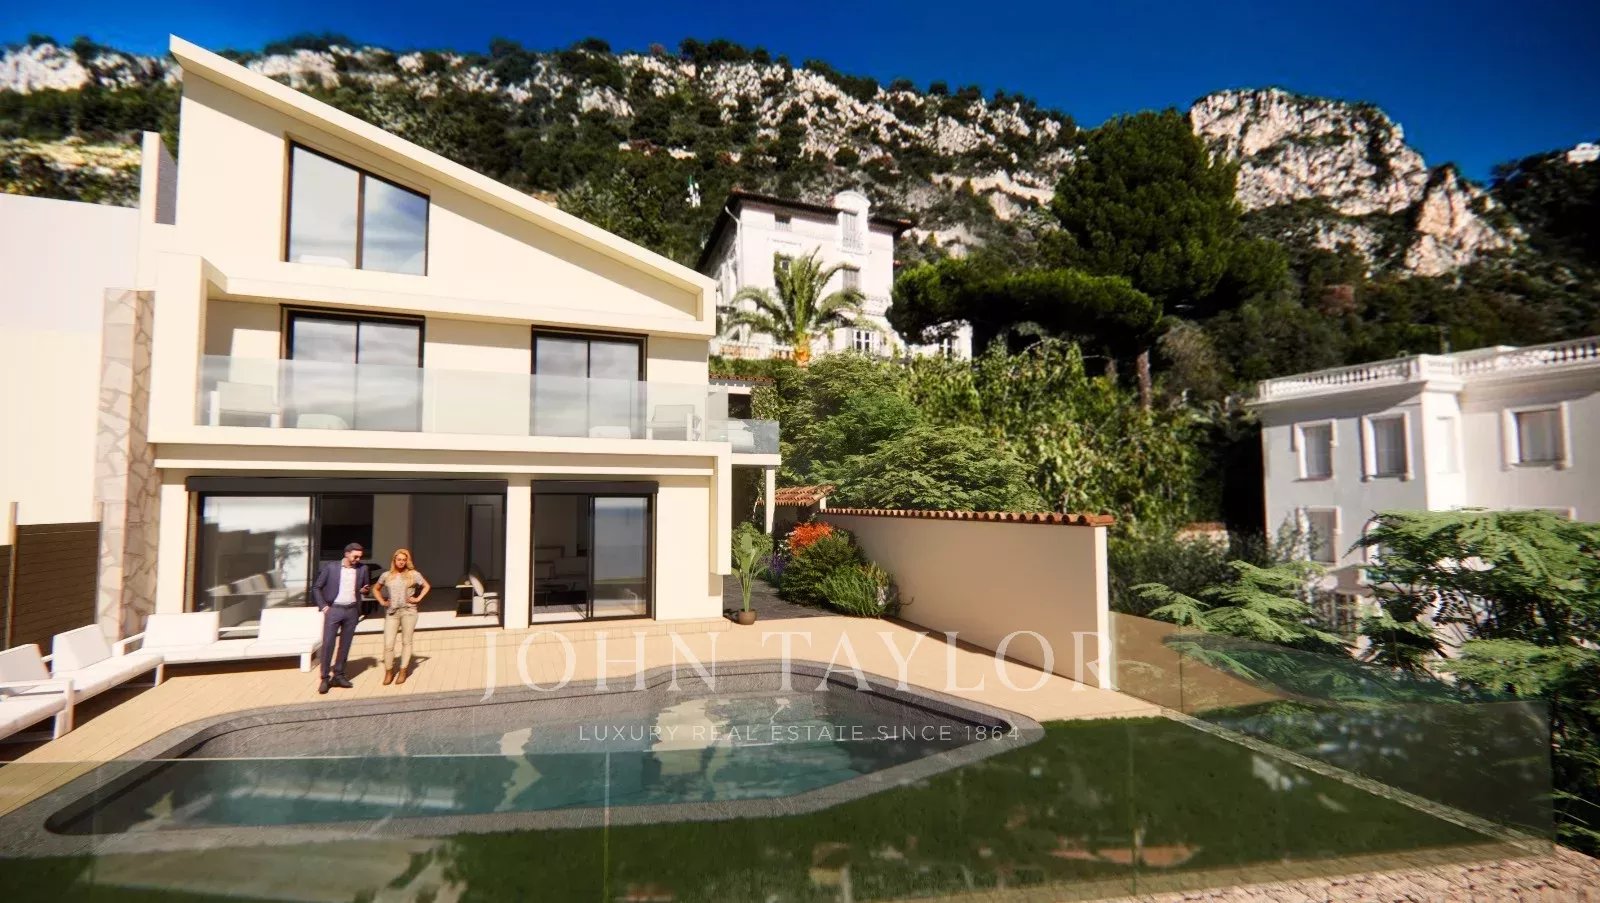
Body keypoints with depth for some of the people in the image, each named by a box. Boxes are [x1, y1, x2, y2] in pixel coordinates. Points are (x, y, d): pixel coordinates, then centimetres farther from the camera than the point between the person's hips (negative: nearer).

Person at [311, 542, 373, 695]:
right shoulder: (331, 567, -1)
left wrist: (365, 590, -6)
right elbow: (316, 587, 2)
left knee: (345, 645, 7)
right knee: (327, 644, -5)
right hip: (333, 609, -3)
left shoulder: (362, 569, 6)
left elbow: (367, 588, 18)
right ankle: (325, 678, 2)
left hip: (352, 611, 3)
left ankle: (338, 676, 16)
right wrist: (323, 606, -6)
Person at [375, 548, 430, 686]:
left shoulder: (413, 574, 3)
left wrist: (418, 598, 2)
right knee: (388, 644, -5)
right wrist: (382, 601, 9)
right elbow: (376, 589, 22)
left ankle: (403, 672, 12)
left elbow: (427, 586, 13)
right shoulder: (386, 575, 8)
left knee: (406, 642, 4)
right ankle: (388, 672, 9)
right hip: (391, 612, 1)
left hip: (408, 611, -1)